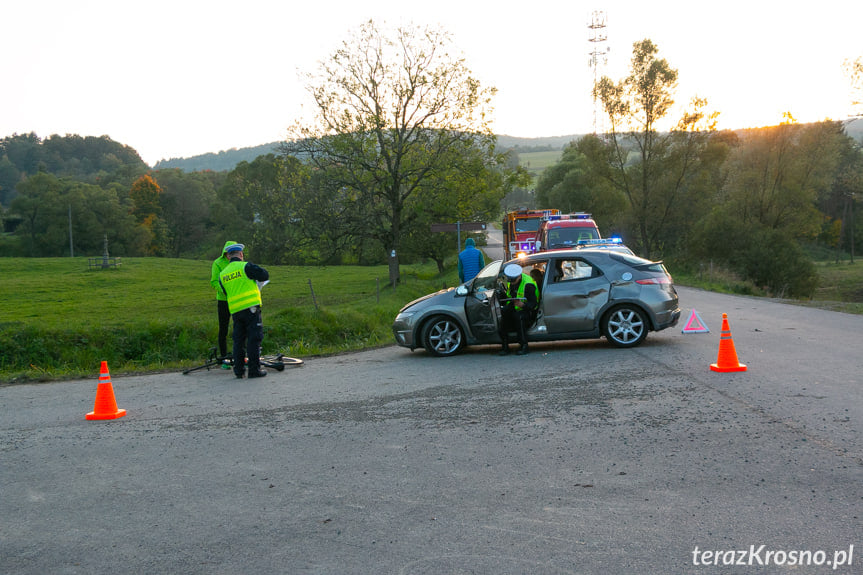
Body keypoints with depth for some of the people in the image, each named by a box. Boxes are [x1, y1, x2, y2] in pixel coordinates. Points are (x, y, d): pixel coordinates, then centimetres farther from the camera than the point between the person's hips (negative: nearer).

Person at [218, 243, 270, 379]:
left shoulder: (222, 274, 14)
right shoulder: (245, 266, -4)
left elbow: (226, 292, 19)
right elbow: (265, 275, -5)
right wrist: (255, 275, 15)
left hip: (235, 310, 5)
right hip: (251, 307, -5)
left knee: (238, 340, 12)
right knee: (254, 338, -2)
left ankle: (238, 370, 13)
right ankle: (254, 369, -3)